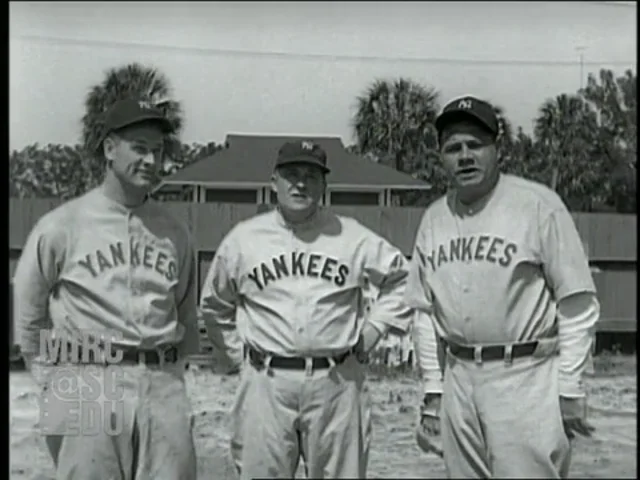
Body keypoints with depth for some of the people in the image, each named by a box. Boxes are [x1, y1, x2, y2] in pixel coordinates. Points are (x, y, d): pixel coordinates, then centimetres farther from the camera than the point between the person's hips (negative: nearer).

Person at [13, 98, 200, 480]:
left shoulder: (175, 232, 8)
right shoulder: (61, 226, -2)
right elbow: (28, 310, 7)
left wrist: (173, 371, 12)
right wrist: (51, 375, 6)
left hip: (163, 388, 3)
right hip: (88, 387, -3)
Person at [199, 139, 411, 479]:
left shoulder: (353, 237, 2)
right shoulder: (242, 239, 5)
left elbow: (402, 277, 13)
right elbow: (214, 305, 18)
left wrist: (375, 326, 5)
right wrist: (236, 349, 10)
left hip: (336, 380, 0)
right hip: (268, 381, 1)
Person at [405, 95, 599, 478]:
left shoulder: (538, 204, -8)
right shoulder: (434, 218, 9)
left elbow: (579, 304, -8)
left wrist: (570, 389, -10)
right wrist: (431, 389, 12)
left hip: (526, 377, -5)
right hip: (459, 378, 5)